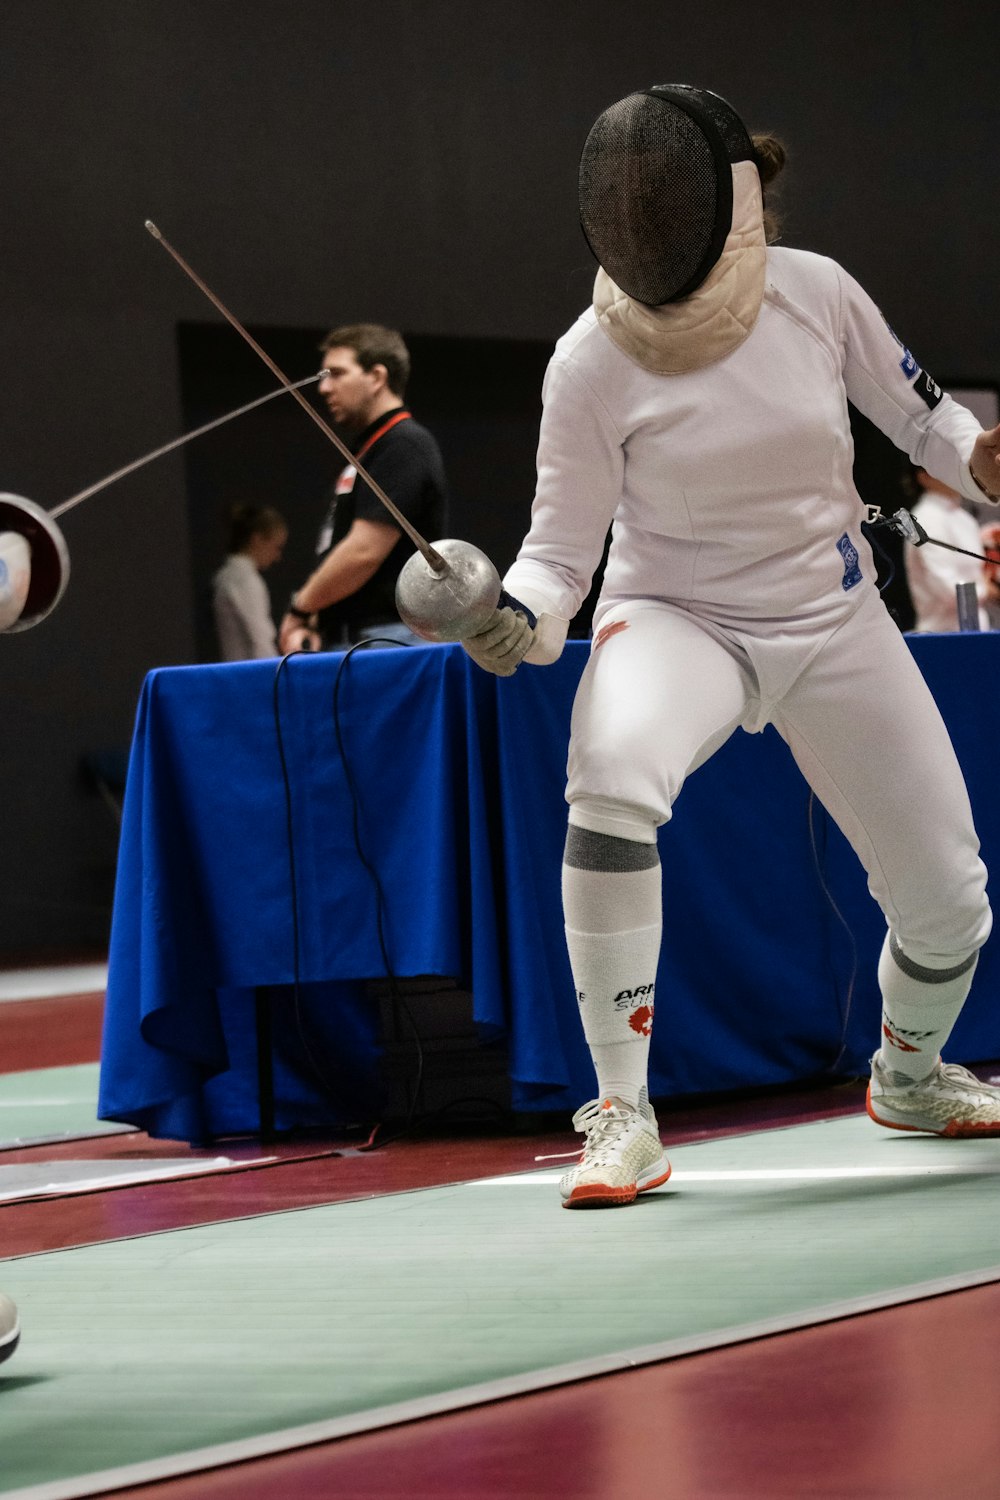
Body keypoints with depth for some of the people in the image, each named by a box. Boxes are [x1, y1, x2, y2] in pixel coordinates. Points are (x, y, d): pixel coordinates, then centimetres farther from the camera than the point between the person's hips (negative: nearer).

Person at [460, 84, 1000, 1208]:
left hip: (833, 622, 3)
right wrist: (514, 620, -33)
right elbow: (561, 545, -12)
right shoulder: (593, 362, -18)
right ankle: (623, 1115, -29)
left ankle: (908, 1072, 42)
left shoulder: (813, 292, -12)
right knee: (610, 779, -38)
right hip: (677, 620, -3)